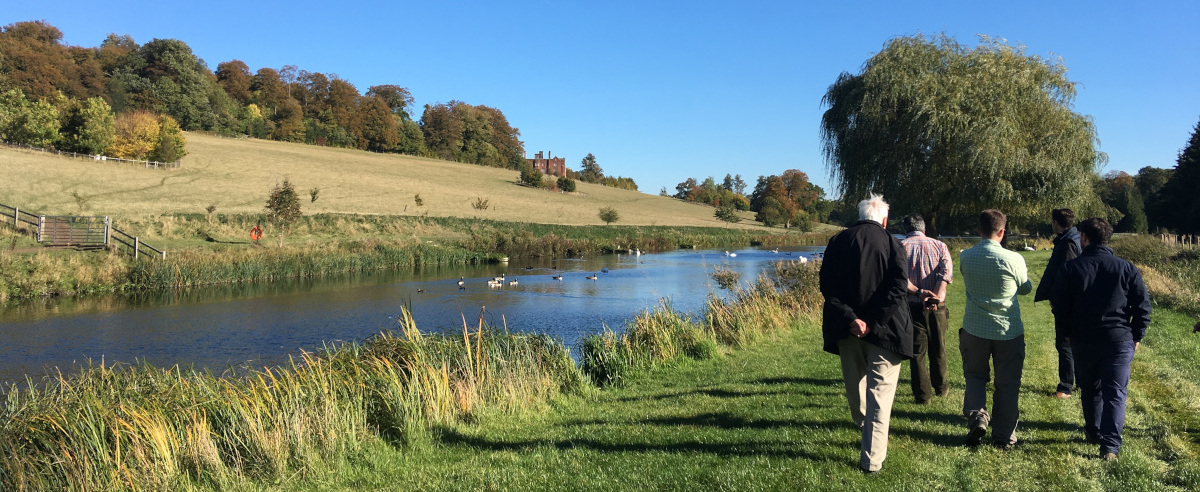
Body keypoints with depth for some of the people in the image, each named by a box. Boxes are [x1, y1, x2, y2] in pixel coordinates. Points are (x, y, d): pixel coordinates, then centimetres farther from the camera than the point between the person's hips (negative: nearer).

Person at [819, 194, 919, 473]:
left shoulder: (838, 242, 1)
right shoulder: (892, 245, -7)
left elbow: (827, 285, -7)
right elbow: (898, 289, -17)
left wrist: (850, 319, -13)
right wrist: (873, 323, -17)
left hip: (847, 327, 3)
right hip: (883, 331, -3)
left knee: (854, 383, 22)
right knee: (880, 393, 2)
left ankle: (863, 425, 46)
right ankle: (872, 459, -1)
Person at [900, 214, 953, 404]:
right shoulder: (939, 245, 5)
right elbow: (947, 271, -12)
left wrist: (918, 292, -19)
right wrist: (937, 295, -21)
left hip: (912, 306, -2)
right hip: (937, 307, 2)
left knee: (917, 352, 6)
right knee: (938, 350, 18)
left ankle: (923, 395, 7)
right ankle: (942, 388, 32)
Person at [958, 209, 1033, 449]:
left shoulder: (965, 257, -7)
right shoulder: (1013, 259, -14)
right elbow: (1026, 288, 4)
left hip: (974, 330, 2)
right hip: (1009, 331, -1)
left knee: (975, 376, 19)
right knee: (1007, 384, 11)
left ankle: (976, 415, -4)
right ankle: (1004, 436, 19)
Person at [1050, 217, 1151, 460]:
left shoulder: (1070, 269, -4)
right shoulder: (1127, 269, -2)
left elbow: (1059, 306, -2)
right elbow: (1142, 305, 0)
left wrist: (1066, 333, 12)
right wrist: (1136, 335, 11)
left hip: (1083, 342, 1)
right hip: (1119, 340, 0)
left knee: (1090, 390, 18)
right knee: (1115, 393, 1)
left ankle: (1094, 432, 33)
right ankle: (1110, 446, -6)